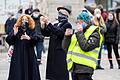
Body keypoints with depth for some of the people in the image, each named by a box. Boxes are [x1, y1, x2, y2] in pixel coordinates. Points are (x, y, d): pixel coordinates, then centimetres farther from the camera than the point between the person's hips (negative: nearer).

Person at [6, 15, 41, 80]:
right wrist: (14, 34, -20)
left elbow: (37, 38, -12)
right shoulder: (15, 29, 7)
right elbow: (8, 40, -2)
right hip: (18, 55, 0)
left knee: (29, 71, -1)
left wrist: (29, 38, -31)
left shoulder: (32, 31, 6)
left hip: (29, 55, 0)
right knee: (18, 72, -2)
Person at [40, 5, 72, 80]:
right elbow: (46, 33, 9)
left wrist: (48, 24, -22)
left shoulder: (67, 25, -4)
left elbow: (59, 32, -21)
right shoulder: (55, 25, 17)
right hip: (53, 53, 7)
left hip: (61, 55, -7)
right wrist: (43, 25, -6)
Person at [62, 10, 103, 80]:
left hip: (85, 69, -7)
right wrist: (67, 36, -3)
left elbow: (86, 47, -23)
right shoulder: (77, 32, 15)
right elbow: (65, 47, 14)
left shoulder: (94, 34, -6)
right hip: (74, 67, 8)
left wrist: (79, 33, -17)